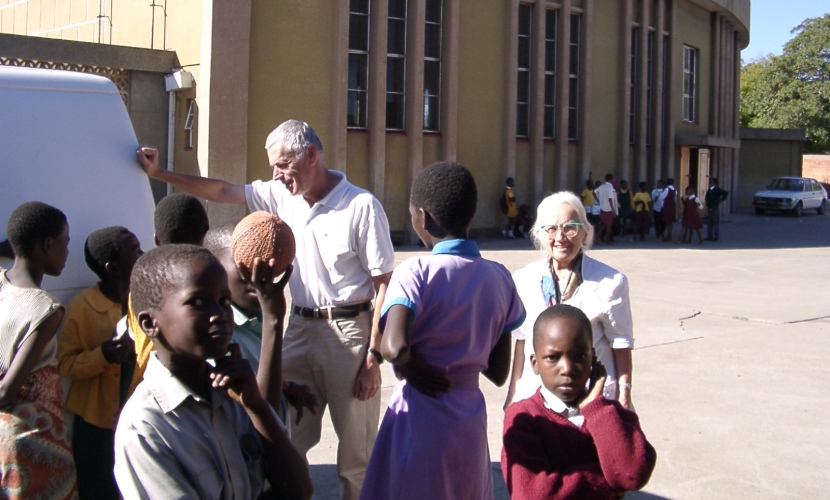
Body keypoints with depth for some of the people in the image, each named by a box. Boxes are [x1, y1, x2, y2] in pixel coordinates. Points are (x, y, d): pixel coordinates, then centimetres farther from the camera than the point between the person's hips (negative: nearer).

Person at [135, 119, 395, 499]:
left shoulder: (361, 206, -13)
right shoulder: (281, 195, 5)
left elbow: (384, 284, -13)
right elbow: (221, 191, 14)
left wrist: (374, 356, -15)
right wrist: (159, 173, 13)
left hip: (349, 331, -6)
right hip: (300, 329, 6)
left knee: (357, 450, 6)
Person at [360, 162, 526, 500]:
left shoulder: (417, 272, -15)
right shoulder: (499, 278, 1)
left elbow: (394, 346, -31)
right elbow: (499, 373, 6)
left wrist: (408, 367, -11)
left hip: (420, 420, -5)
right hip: (470, 420, 5)